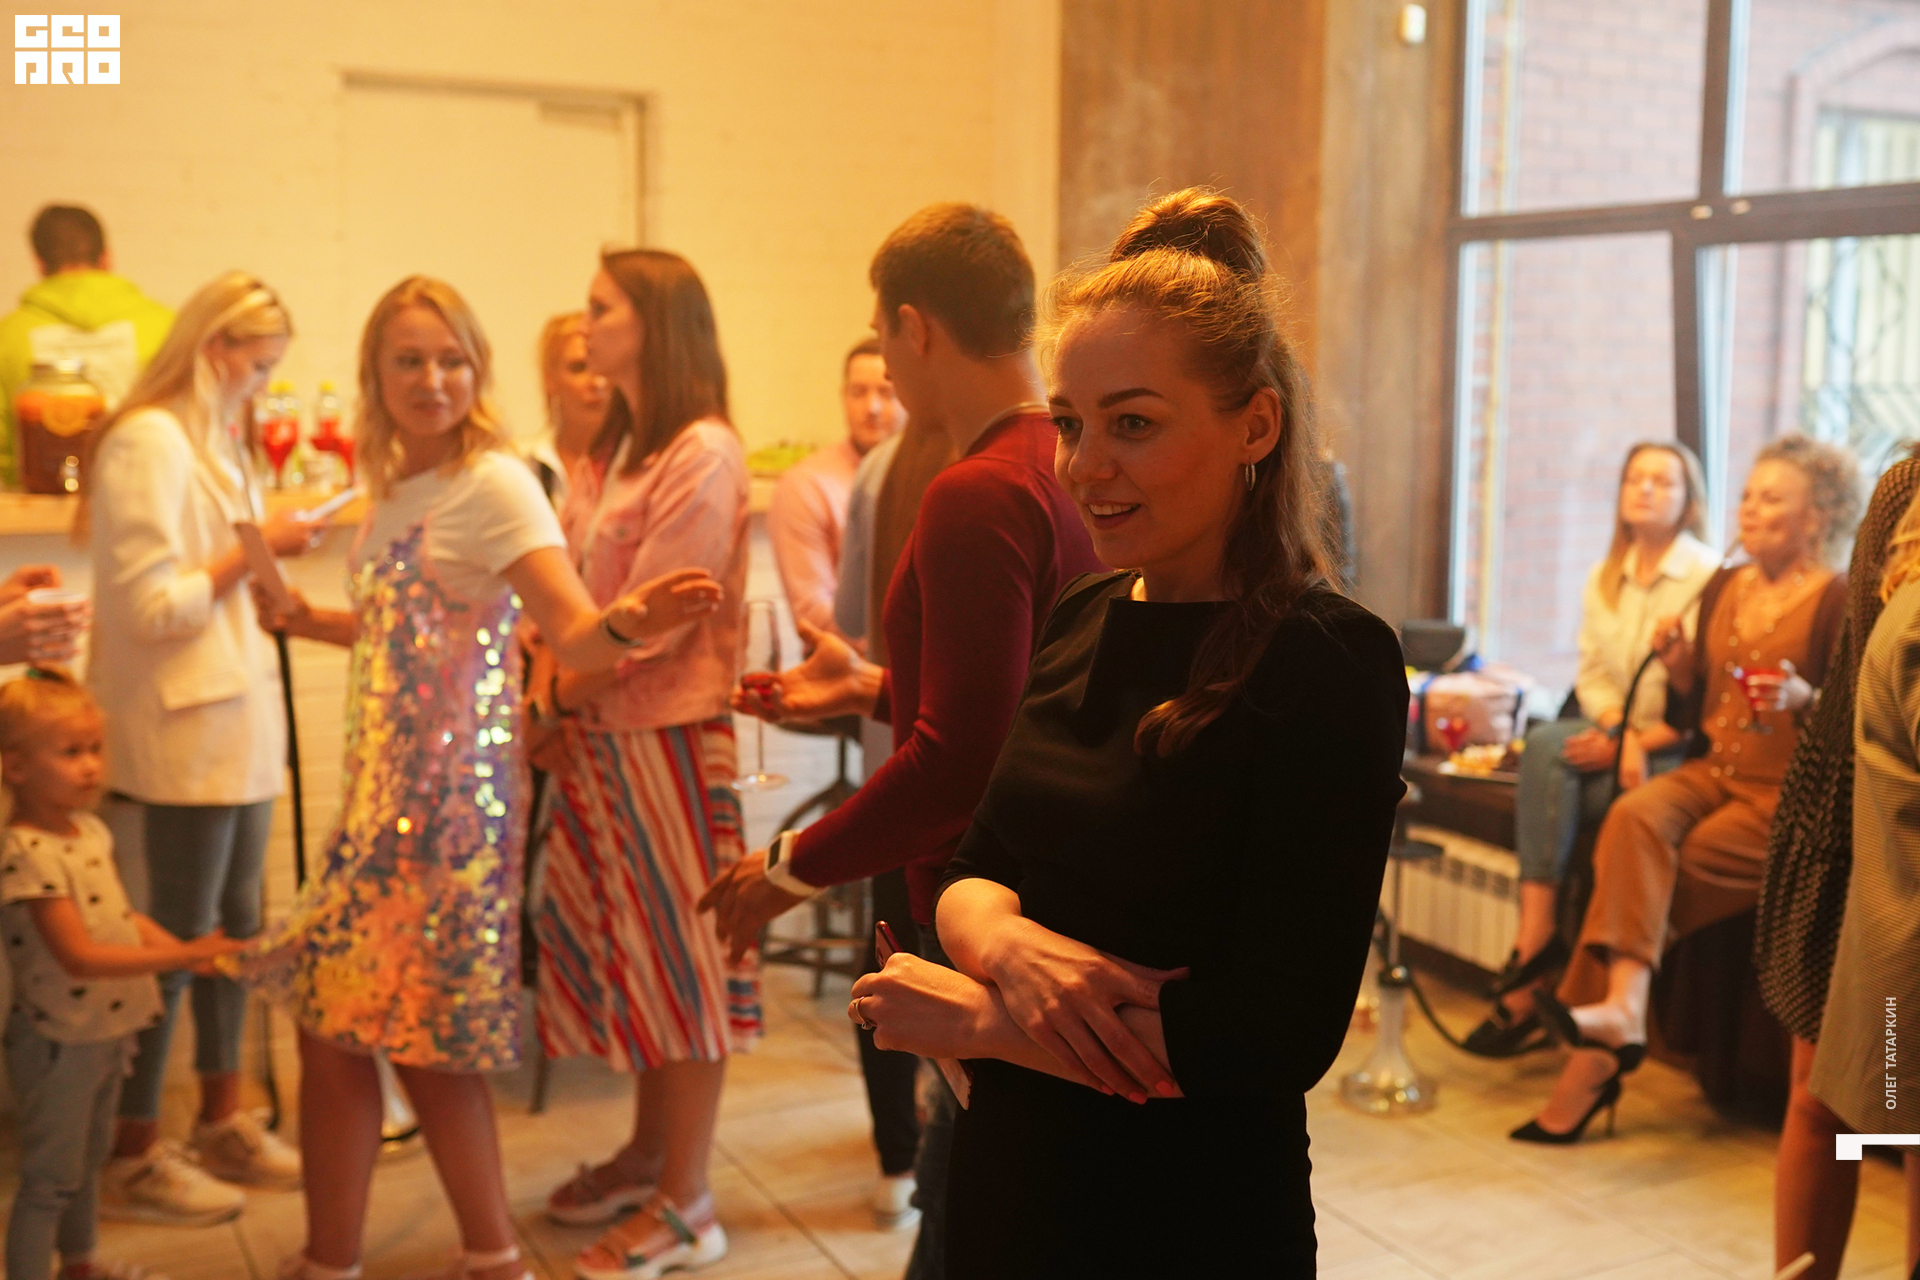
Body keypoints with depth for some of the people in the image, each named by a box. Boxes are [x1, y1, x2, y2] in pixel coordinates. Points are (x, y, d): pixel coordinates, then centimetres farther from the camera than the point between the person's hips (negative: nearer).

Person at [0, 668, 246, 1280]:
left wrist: (187, 951, -4)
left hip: (106, 1032, 9)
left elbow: (123, 917, 10)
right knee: (51, 1176, 2)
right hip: (57, 1040, -9)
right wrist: (180, 956, -31)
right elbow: (80, 955, -29)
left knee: (89, 1156, 25)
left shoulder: (90, 830, 3)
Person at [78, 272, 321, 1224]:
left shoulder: (210, 441, 16)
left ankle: (223, 1121, 27)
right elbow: (151, 606, -19)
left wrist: (271, 552, 5)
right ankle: (131, 1156, 12)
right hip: (183, 731, -9)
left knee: (234, 928, 15)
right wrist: (255, 550, -13)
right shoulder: (147, 442, -14)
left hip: (237, 723, 9)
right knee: (176, 939, -1)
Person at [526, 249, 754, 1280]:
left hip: (668, 730, -8)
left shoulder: (703, 453, -12)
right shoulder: (613, 450, 15)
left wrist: (561, 691, -7)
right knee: (630, 950, 15)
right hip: (600, 732, 8)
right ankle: (649, 1155, 30)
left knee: (681, 955, 1)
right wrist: (547, 685, -3)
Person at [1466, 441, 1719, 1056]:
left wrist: (1635, 743, -19)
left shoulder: (1709, 578, -8)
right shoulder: (1604, 578, 13)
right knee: (1545, 744, -27)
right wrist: (1622, 732, -11)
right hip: (1616, 735, 6)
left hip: (1678, 752, -6)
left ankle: (1527, 968, -24)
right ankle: (1537, 936, -34)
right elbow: (1591, 675, 9)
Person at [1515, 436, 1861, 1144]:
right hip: (1712, 771, 5)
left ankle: (1595, 1058, -21)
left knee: (1638, 871, -24)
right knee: (1635, 816, -27)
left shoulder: (1839, 601, -6)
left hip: (1788, 796, -5)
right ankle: (1623, 1012, -37)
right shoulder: (1723, 588, 13)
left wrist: (1803, 698, -26)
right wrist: (1679, 667, -3)